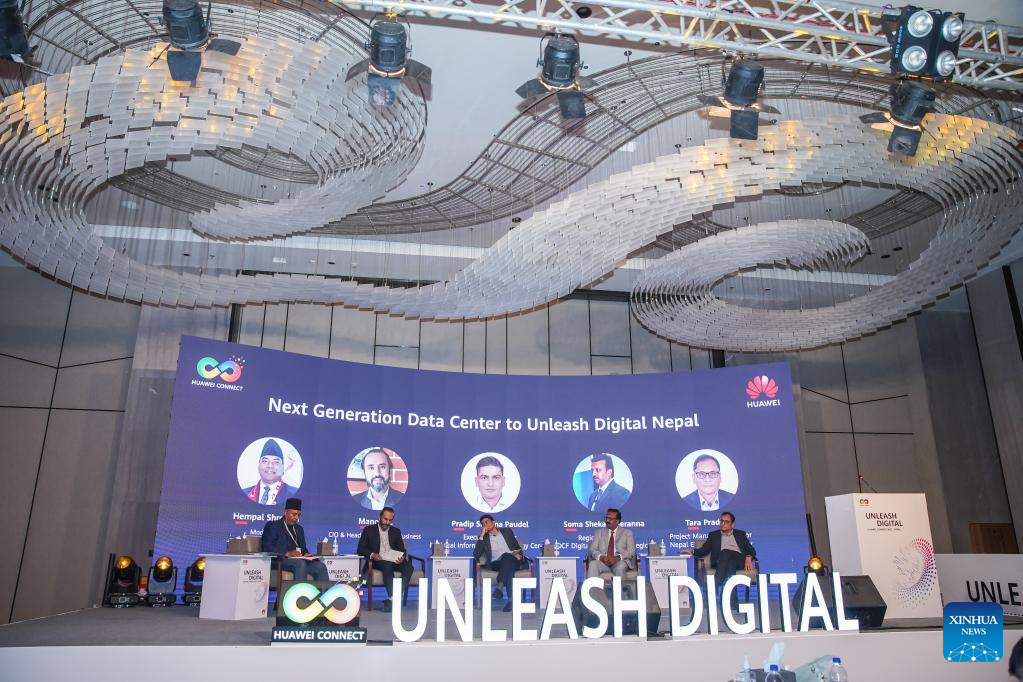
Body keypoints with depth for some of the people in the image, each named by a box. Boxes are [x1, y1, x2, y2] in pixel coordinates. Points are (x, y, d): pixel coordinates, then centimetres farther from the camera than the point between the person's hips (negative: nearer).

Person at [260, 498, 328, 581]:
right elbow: (267, 547, -4)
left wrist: (306, 554, -1)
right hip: (280, 560, -5)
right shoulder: (272, 526, 9)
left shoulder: (299, 529, 29)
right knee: (300, 563, -37)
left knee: (320, 566, -25)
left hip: (300, 560, 5)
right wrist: (287, 554, -19)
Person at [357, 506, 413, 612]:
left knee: (408, 566, -29)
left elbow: (402, 550, 14)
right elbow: (360, 549, 3)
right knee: (387, 565, -38)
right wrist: (372, 555, -18)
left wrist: (402, 557, -12)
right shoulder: (369, 530, 12)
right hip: (377, 561, -3)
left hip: (393, 561, 3)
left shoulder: (396, 532, 21)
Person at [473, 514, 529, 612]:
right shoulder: (484, 538, 19)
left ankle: (500, 586, -52)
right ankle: (512, 599, -51)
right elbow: (476, 554, 2)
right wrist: (482, 535, -1)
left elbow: (518, 547, 21)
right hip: (496, 564, 0)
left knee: (506, 556, -38)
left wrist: (519, 555, -4)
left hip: (512, 561, 0)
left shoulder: (507, 531, 22)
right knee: (509, 570, -37)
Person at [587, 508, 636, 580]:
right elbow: (592, 549, 8)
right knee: (592, 564, -31)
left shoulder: (627, 533, 14)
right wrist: (601, 557, -15)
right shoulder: (599, 532, 19)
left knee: (620, 567, -36)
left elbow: (631, 551, 1)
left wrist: (618, 557, -18)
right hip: (602, 561, 2)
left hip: (620, 561, -2)